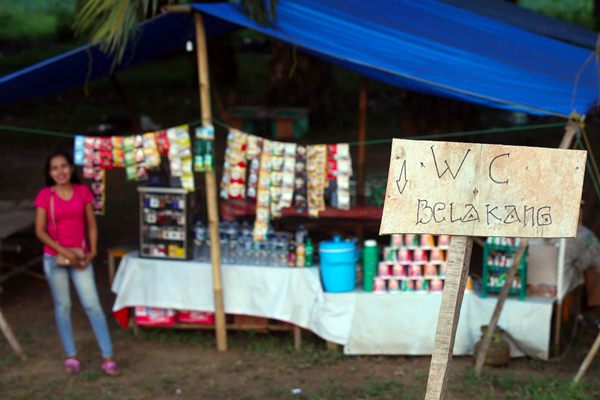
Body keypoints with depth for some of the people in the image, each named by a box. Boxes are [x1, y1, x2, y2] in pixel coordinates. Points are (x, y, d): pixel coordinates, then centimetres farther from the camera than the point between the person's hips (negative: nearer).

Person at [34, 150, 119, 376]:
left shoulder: (83, 192, 1)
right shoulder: (44, 195, -4)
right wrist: (63, 251, -14)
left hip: (80, 257, 1)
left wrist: (92, 251, -5)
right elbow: (40, 231, -5)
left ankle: (108, 358, -2)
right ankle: (71, 356, 16)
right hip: (54, 258, -1)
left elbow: (91, 224, 7)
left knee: (92, 305, -4)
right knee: (62, 306, 5)